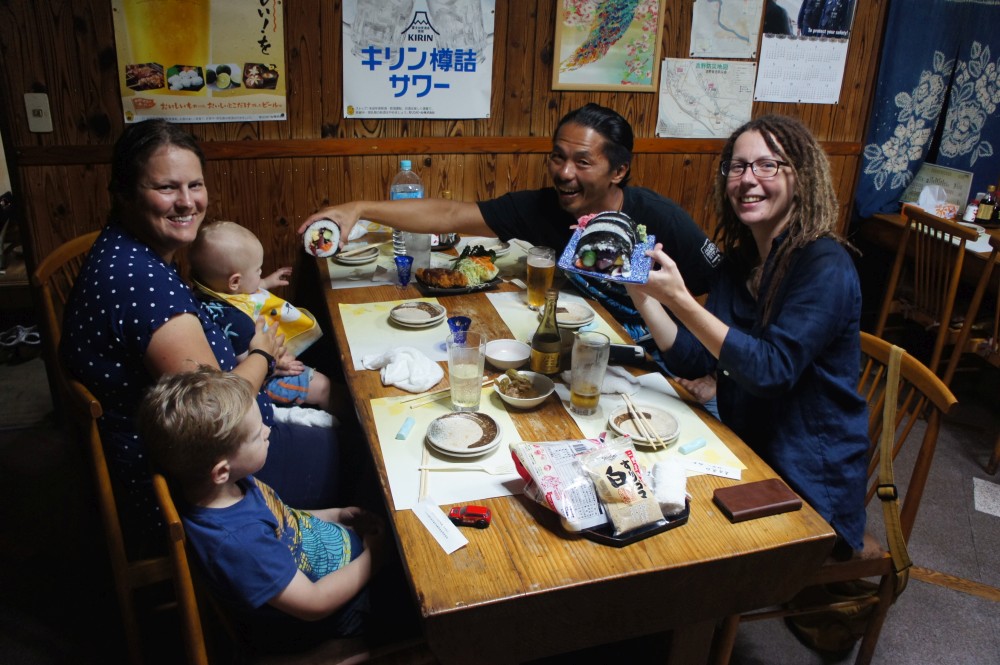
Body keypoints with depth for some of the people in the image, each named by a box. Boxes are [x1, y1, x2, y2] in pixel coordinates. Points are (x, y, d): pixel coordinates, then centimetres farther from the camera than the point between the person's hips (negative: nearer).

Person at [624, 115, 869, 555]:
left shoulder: (824, 266, -18)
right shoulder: (741, 261, 4)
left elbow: (771, 370, -28)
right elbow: (695, 360, -1)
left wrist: (679, 299, -32)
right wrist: (641, 292, -13)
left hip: (808, 488, -6)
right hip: (746, 455, 6)